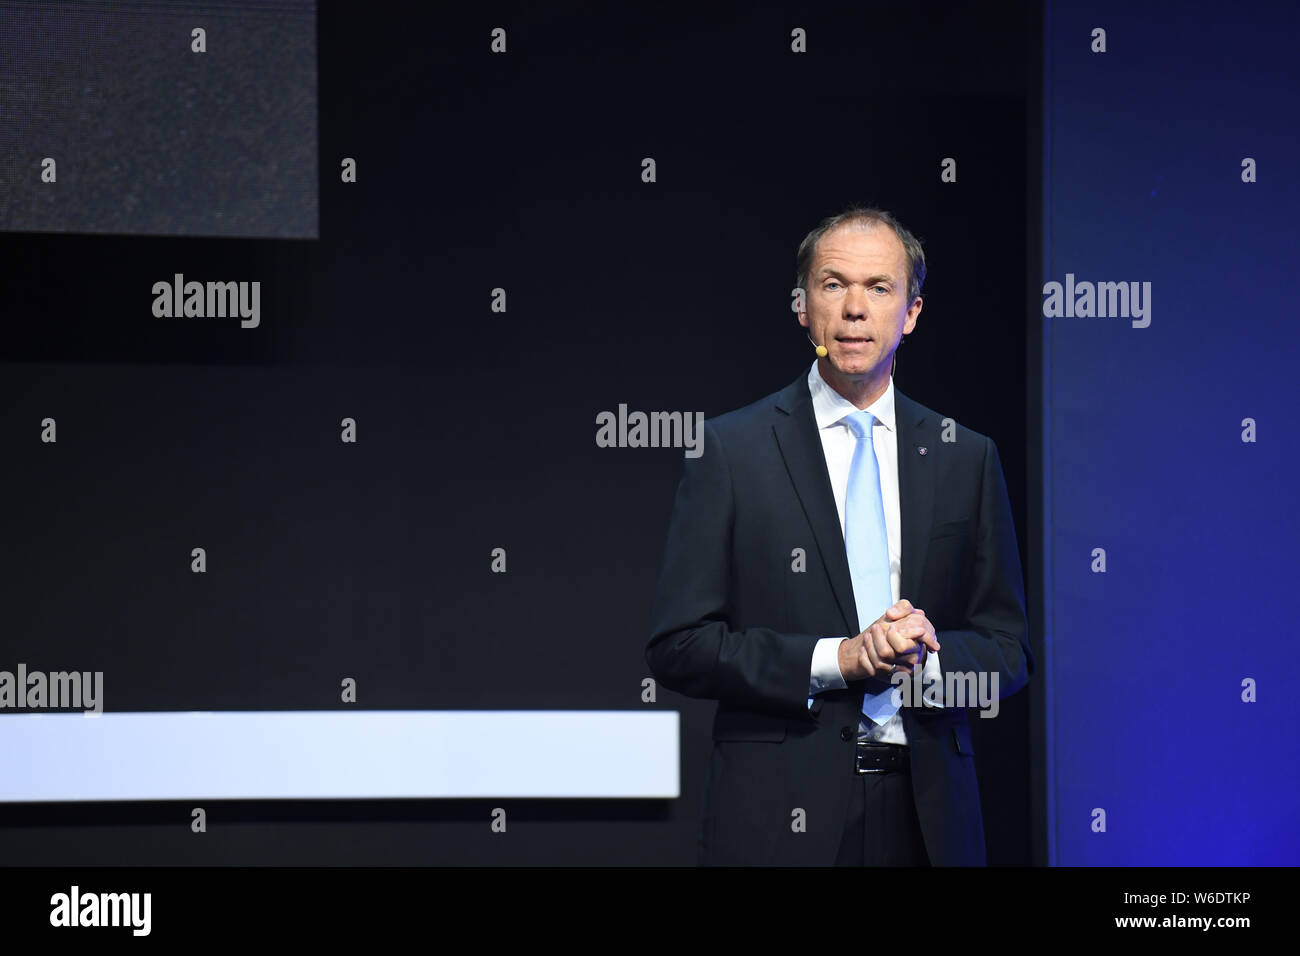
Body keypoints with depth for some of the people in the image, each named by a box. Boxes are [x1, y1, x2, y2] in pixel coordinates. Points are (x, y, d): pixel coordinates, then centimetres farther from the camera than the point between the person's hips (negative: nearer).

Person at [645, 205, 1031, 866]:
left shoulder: (965, 458, 9)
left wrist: (925, 653, -11)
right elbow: (679, 647, -5)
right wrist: (836, 659, -14)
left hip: (927, 812, 2)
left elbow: (1007, 651, 9)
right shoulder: (733, 450, 0)